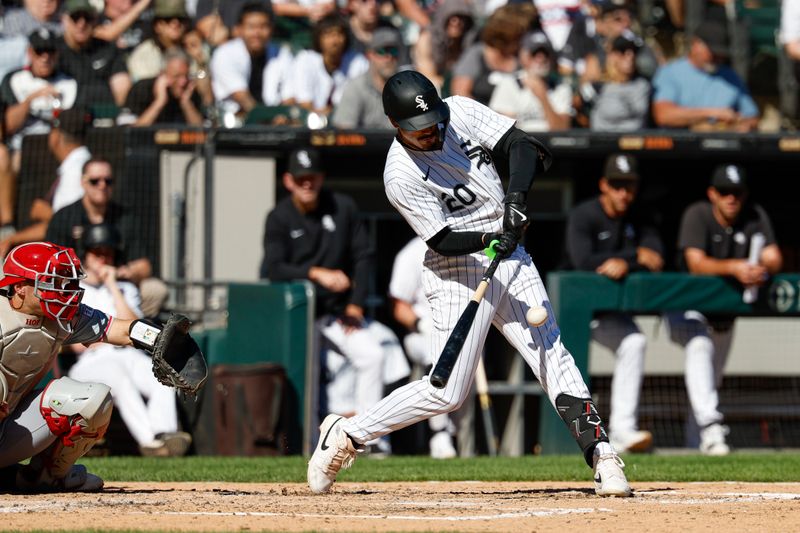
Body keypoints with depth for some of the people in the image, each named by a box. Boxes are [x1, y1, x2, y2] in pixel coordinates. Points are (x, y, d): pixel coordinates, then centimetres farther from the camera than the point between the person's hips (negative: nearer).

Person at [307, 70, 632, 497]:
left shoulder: (461, 112, -5)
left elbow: (520, 145, -7)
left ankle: (602, 457, -2)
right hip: (459, 273, -6)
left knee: (553, 357, -1)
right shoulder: (401, 176, -20)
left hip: (510, 260, 6)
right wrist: (489, 240, -34)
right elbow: (442, 240, -18)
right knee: (446, 392, -8)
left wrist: (516, 194, -24)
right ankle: (344, 435, 6)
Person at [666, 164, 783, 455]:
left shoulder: (755, 216, -7)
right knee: (699, 346, -33)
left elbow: (775, 258, -16)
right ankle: (710, 424, -44)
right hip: (688, 306, -5)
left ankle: (697, 433, 38)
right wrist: (734, 267, -47)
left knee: (712, 374, 16)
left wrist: (762, 268, -40)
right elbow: (696, 263, -31)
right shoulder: (697, 215, -19)